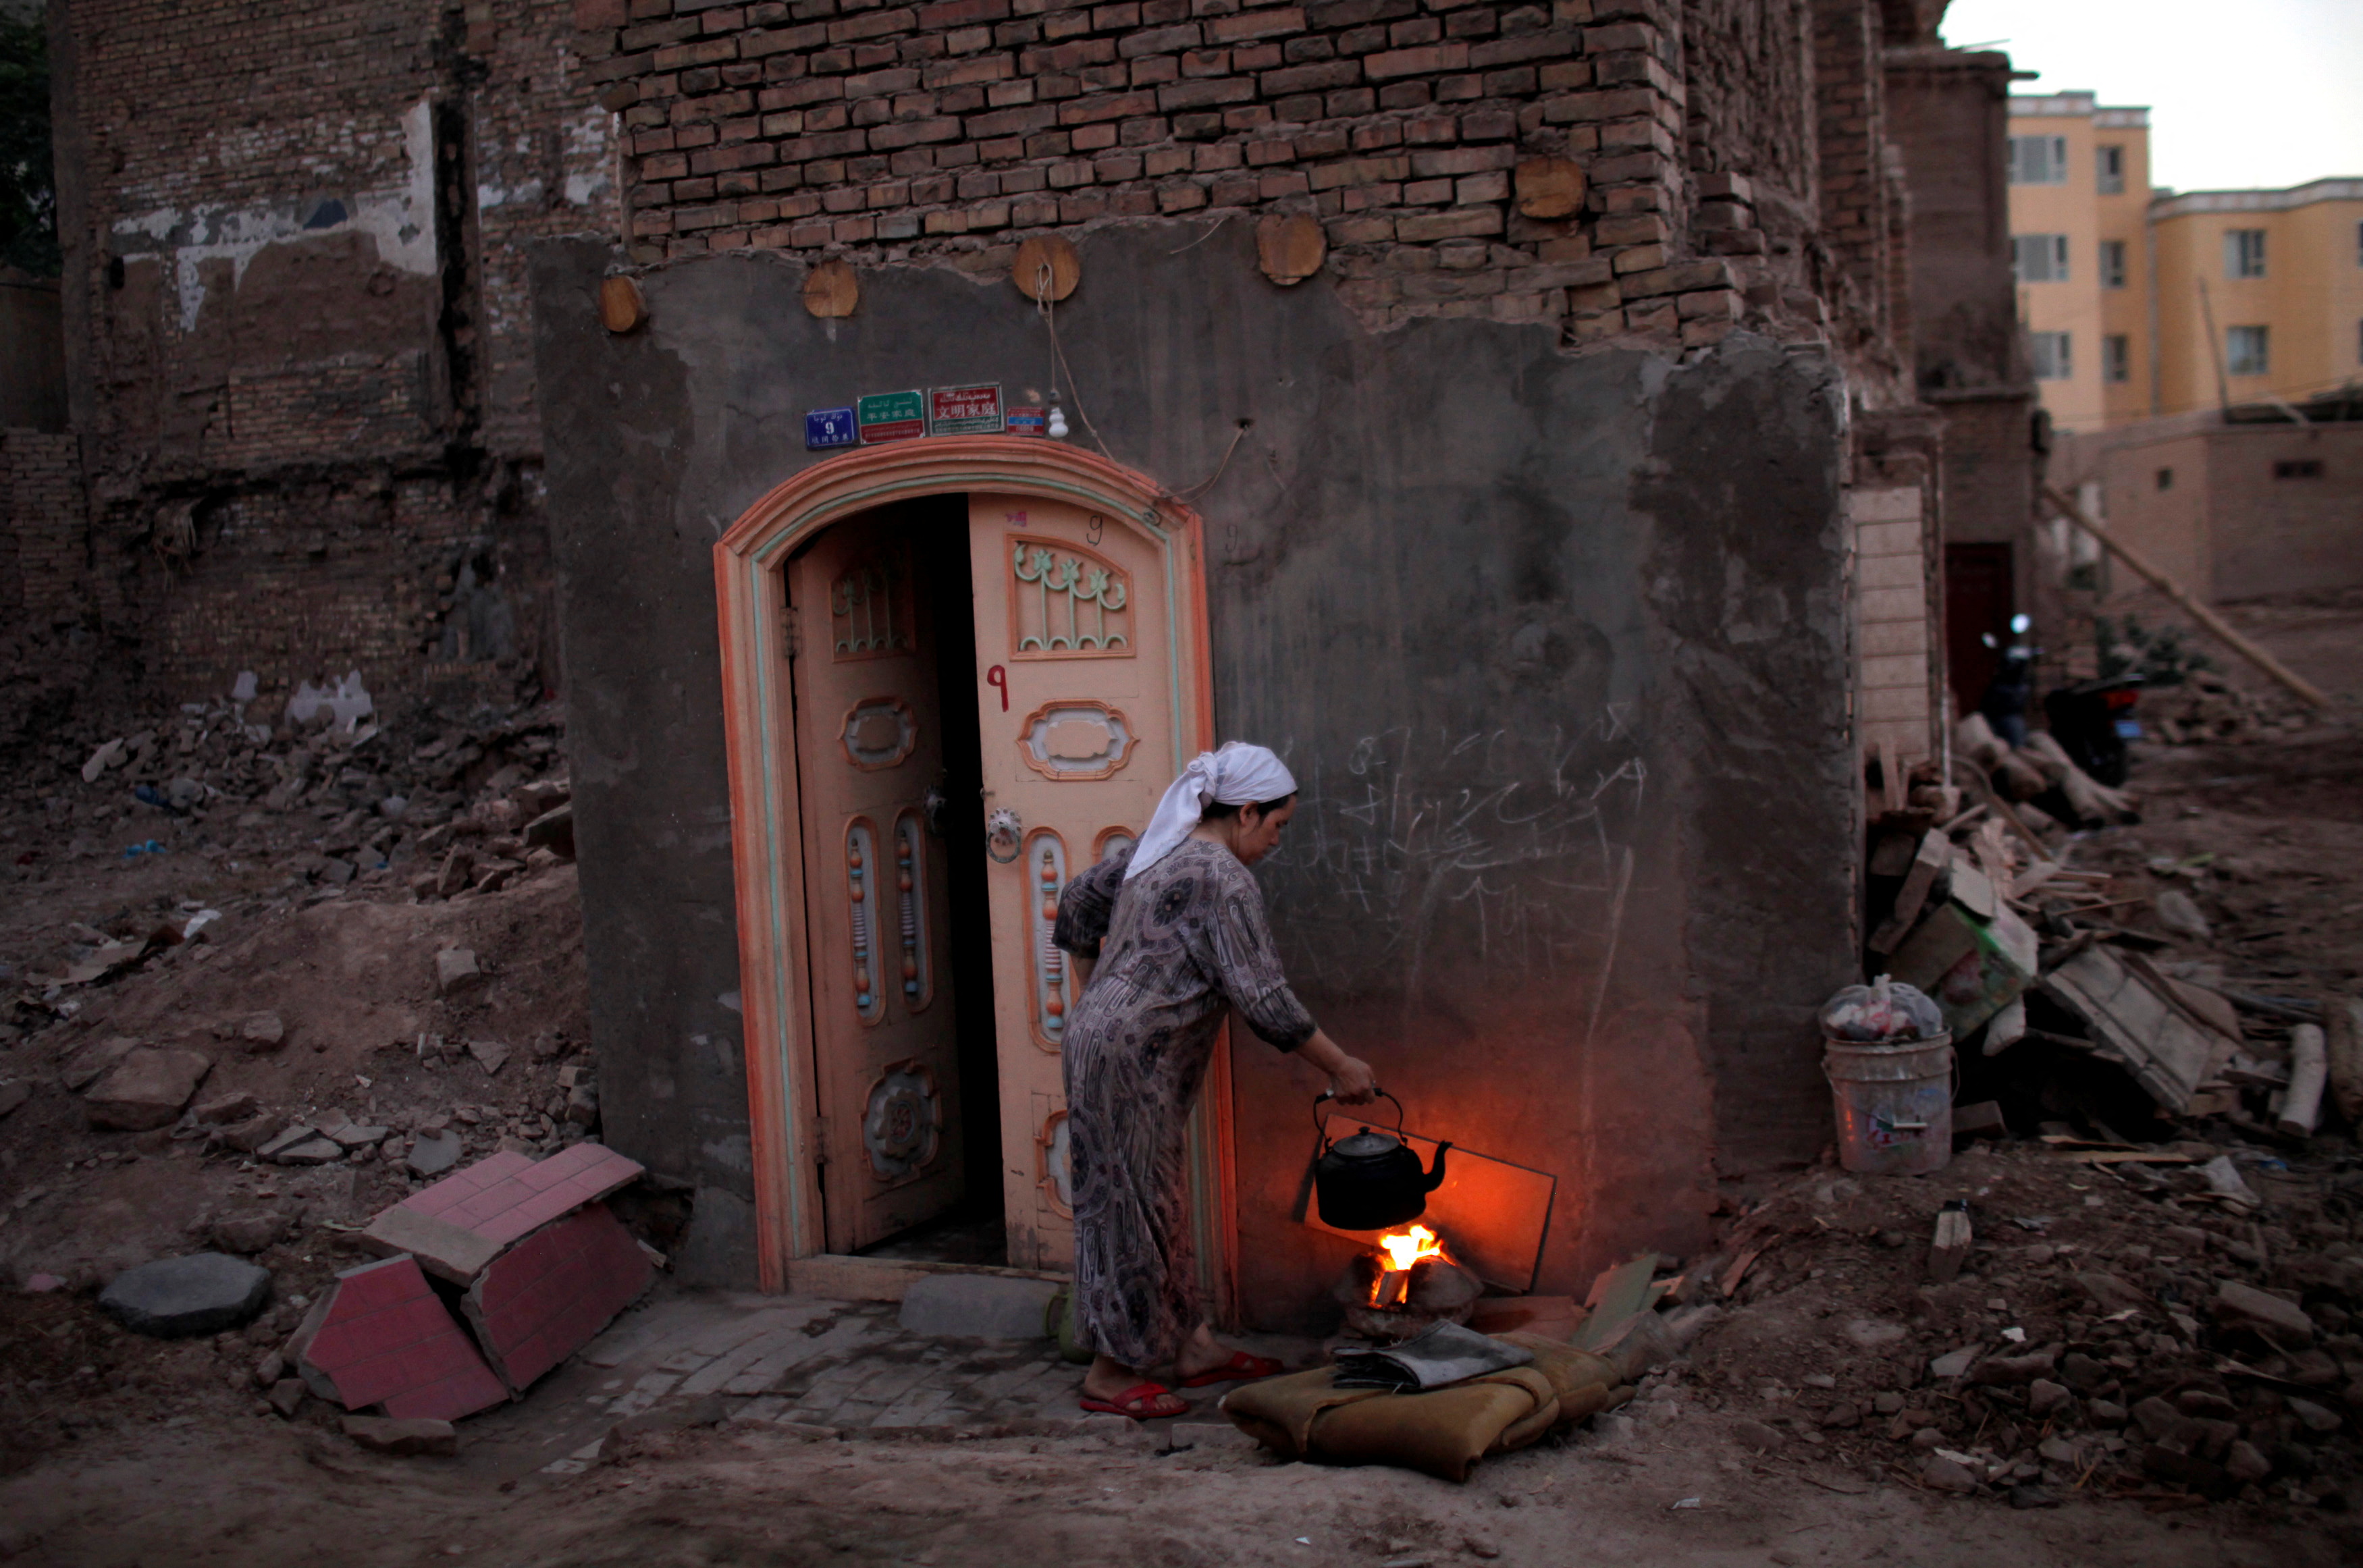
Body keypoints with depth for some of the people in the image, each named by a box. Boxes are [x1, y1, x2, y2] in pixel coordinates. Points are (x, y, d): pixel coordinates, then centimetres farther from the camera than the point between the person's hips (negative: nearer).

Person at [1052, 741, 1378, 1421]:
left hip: (1098, 1033, 10)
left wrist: (1096, 993, 27)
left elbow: (1078, 903, 22)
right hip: (1131, 1057, -10)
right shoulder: (1225, 881, -15)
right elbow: (1263, 997, -17)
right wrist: (1341, 1067, -9)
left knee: (1161, 1203, 16)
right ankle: (1112, 1373, 8)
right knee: (1133, 1204, -1)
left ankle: (1192, 1345, 26)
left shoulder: (1156, 850, 12)